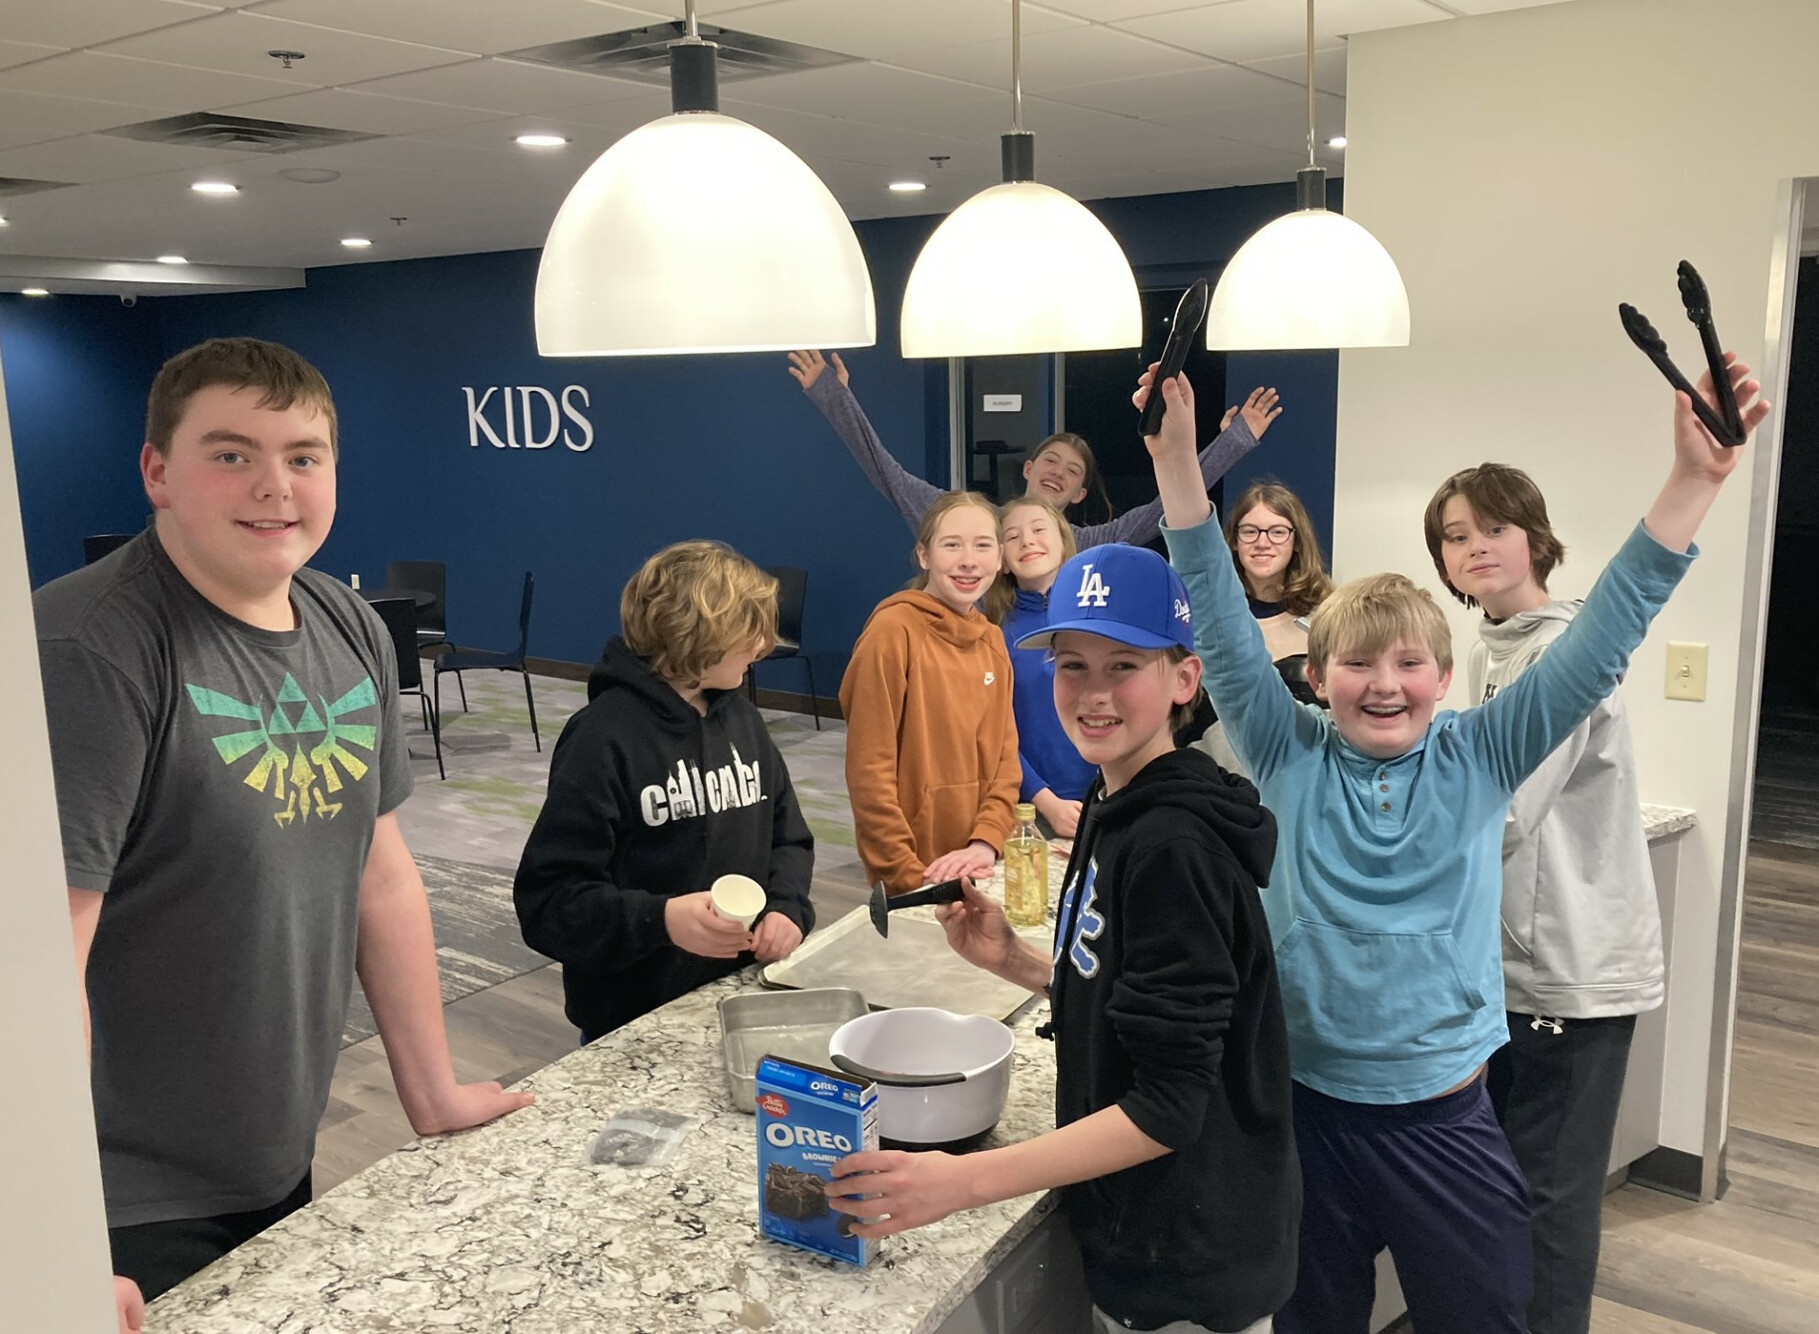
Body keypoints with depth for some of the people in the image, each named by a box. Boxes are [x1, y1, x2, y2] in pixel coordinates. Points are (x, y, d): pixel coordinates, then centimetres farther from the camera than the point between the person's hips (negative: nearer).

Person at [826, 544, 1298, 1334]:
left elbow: (1168, 1106, -26)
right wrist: (1015, 962, -4)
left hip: (1188, 1271, -7)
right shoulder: (1118, 810, 1)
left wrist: (966, 1181, -29)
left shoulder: (1174, 846, -26)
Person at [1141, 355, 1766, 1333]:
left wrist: (1697, 476, -21)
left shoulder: (1480, 760, -5)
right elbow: (1222, 625, -14)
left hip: (1448, 1120, 1)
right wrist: (1176, 461, -22)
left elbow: (1603, 638, -12)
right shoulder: (1290, 758, -6)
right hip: (1306, 1111, 0)